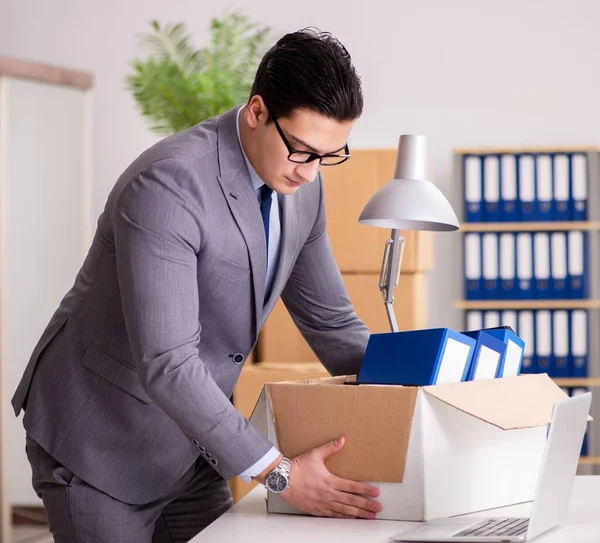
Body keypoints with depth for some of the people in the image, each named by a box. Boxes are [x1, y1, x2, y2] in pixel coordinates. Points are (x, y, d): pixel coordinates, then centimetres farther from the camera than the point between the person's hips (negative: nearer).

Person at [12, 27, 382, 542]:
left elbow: (331, 322, 8)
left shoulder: (301, 185, -3)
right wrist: (279, 473, -33)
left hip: (190, 447, 7)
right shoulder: (166, 185, -28)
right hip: (100, 444, -7)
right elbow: (165, 363, -33)